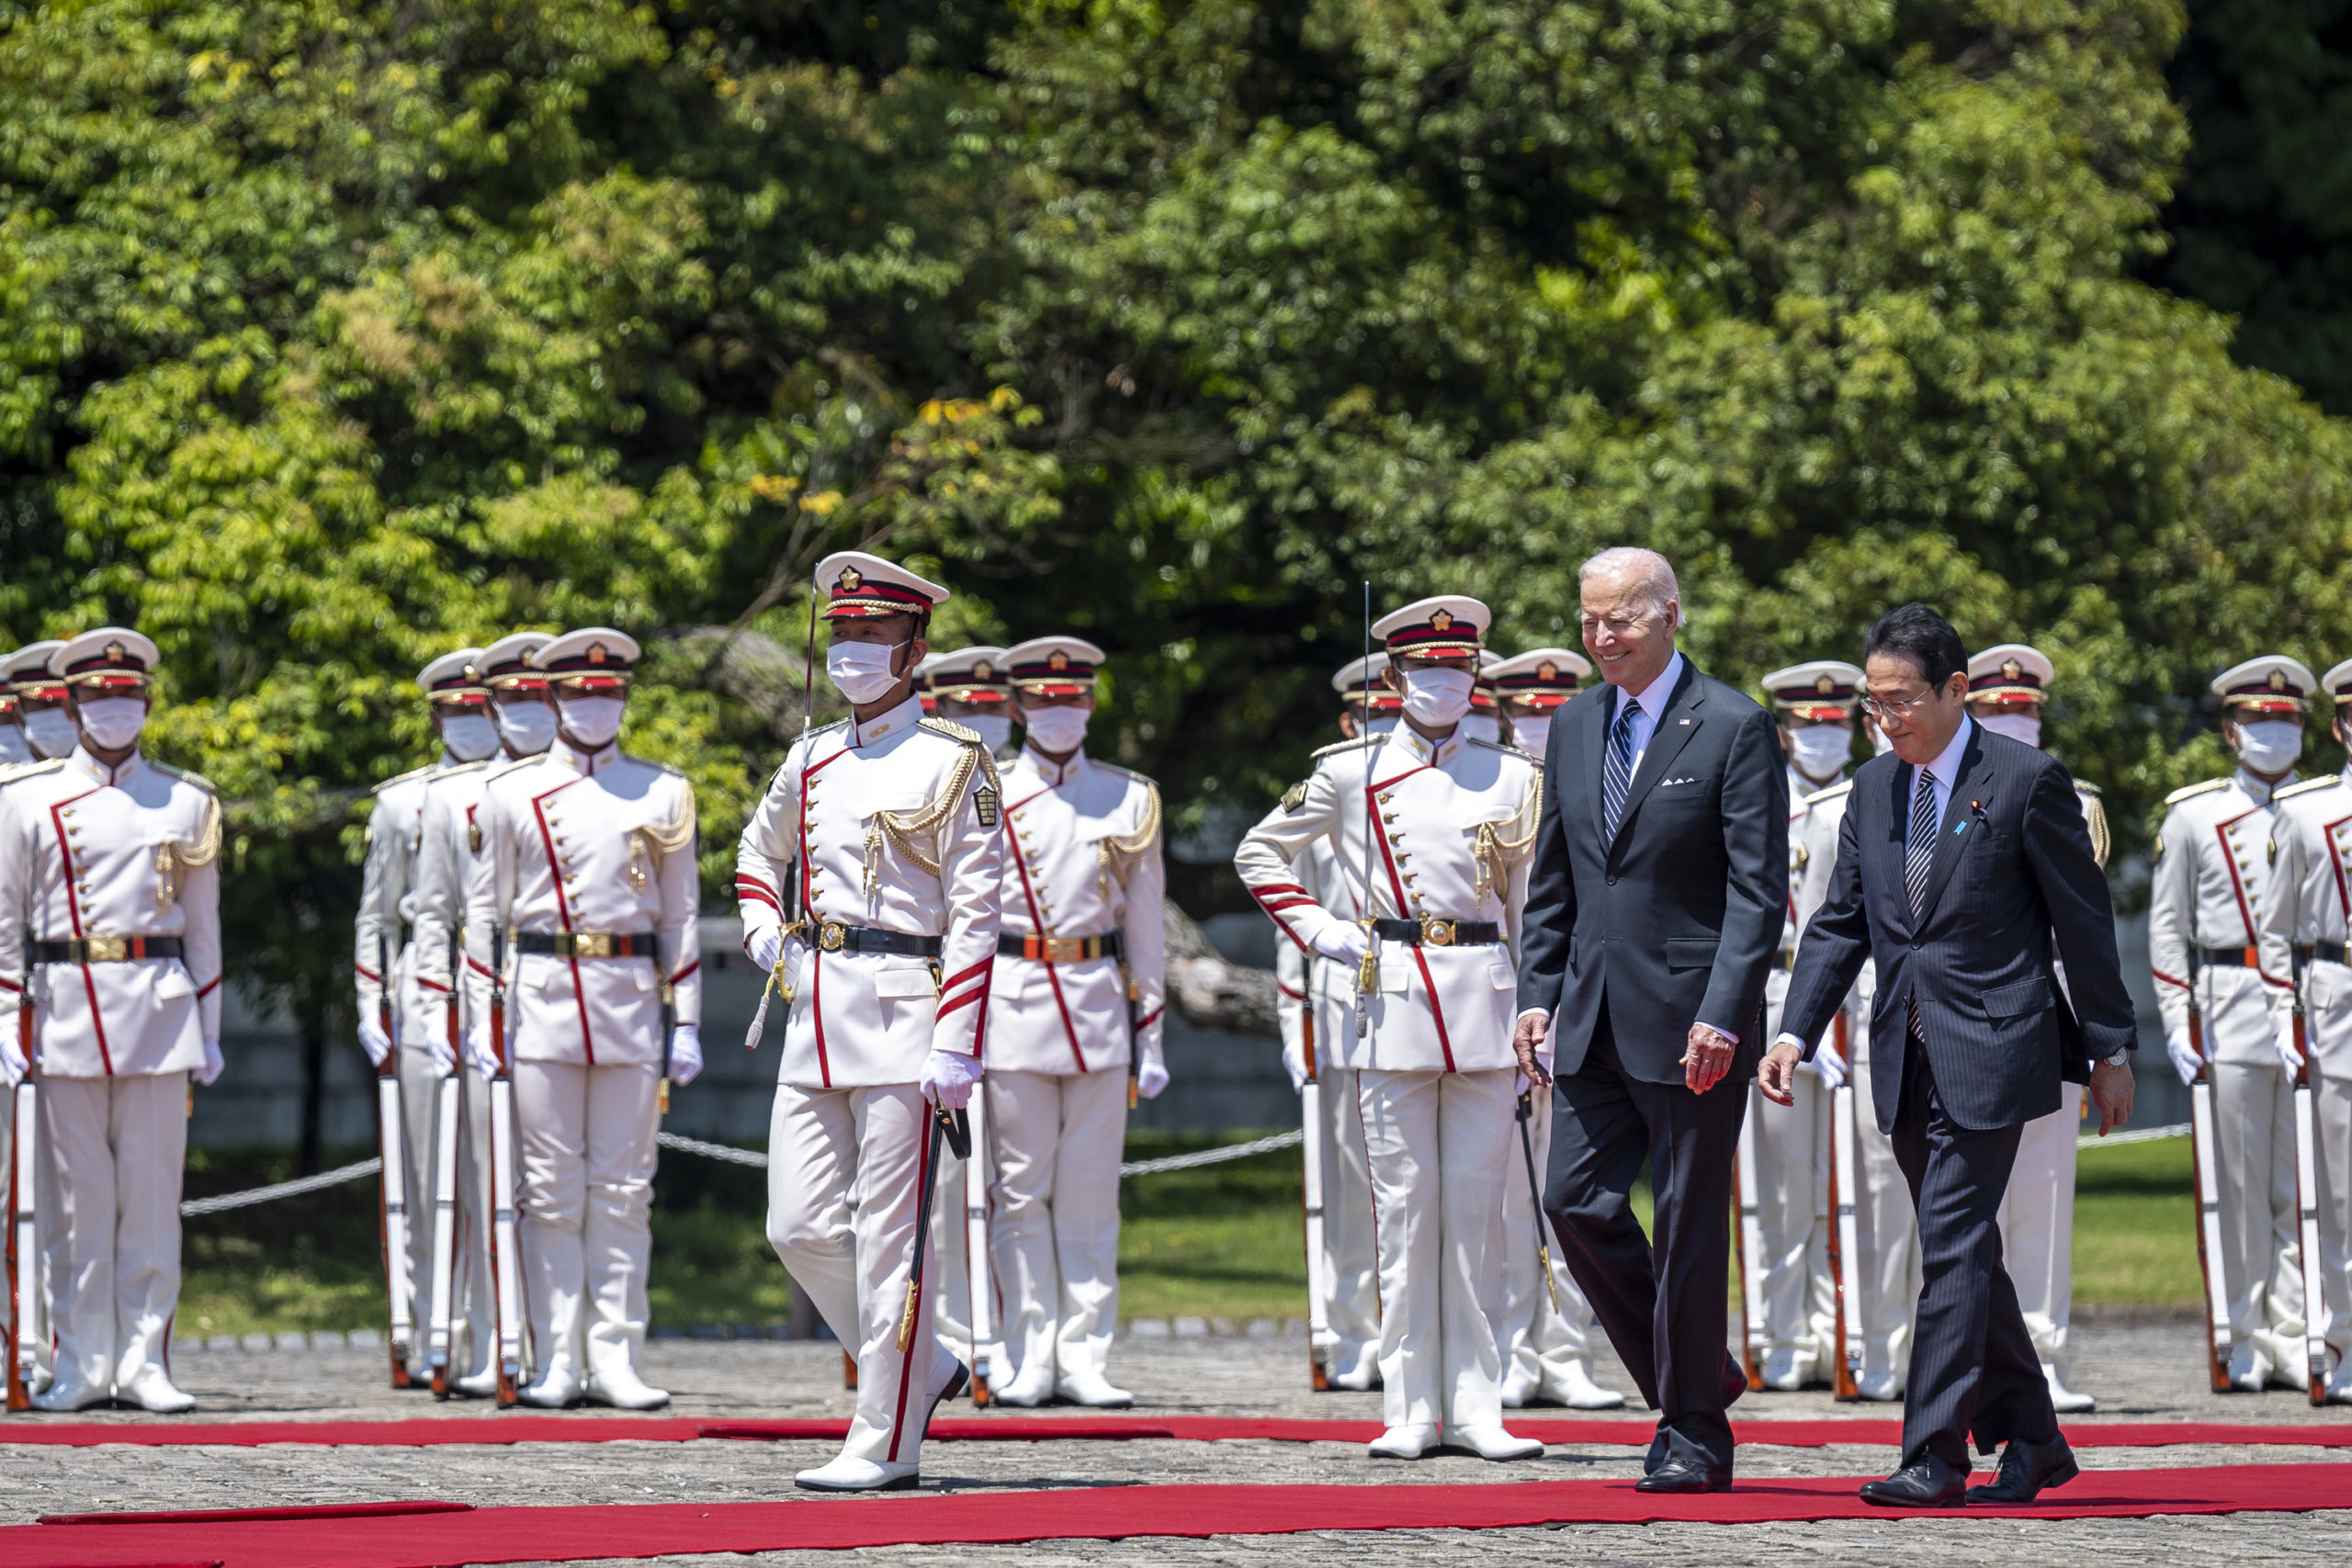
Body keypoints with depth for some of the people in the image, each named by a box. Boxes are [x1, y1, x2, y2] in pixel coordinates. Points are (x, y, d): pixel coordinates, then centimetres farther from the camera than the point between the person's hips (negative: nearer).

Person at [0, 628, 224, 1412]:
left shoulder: (186, 802, 11)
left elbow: (203, 925, 14)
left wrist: (209, 1030, 10)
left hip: (158, 1016, 1)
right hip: (67, 1012, -1)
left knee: (153, 1192, 0)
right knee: (77, 1197, 1)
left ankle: (144, 1362, 4)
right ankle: (82, 1362, 6)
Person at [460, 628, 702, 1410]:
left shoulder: (663, 794, 10)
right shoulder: (511, 793, 7)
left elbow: (681, 915, 10)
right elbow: (484, 911, 7)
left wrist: (686, 1023, 4)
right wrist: (479, 1020, 0)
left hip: (634, 1000, 1)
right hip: (541, 998, -1)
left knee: (623, 1188, 1)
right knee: (551, 1189, -1)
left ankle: (615, 1360, 4)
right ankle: (557, 1362, 2)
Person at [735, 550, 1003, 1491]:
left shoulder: (954, 762, -4)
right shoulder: (811, 761, 14)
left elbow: (975, 918, -9)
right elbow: (759, 853, 34)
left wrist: (956, 1051, -16)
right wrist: (766, 937, 14)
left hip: (903, 1007, -7)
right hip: (815, 1017, 7)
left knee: (889, 1234, -5)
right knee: (800, 1227, 4)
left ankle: (886, 1441, 1)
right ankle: (924, 1368, 23)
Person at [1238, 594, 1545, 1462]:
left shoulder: (1512, 779, 9)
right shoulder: (1349, 774, 5)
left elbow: (1532, 909, 12)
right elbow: (1258, 855, 15)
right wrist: (1318, 931, 2)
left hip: (1484, 1000, 1)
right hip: (1392, 999, -1)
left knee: (1473, 1207, 2)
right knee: (1404, 1205, 0)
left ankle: (1474, 1407, 4)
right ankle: (1411, 1410, 3)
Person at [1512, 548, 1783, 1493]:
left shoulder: (1734, 729, -7)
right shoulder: (1574, 728, 12)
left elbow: (1759, 889, -11)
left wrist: (1723, 1016, -18)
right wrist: (1538, 993, 7)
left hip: (1691, 1022, -6)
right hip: (1595, 1022, 6)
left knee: (1689, 1227, -1)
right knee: (1578, 1202, 2)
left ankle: (1694, 1435, 8)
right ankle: (1695, 1377, 18)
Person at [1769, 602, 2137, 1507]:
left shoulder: (2027, 782, -7)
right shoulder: (1873, 788, 11)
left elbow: (2084, 922, -3)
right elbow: (1839, 923, 13)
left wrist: (2110, 1050, -2)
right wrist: (1795, 1032, 0)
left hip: (1991, 1050, -7)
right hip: (1908, 1058, 7)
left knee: (1952, 1246, -12)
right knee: (1961, 1253, 11)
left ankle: (1935, 1458, -12)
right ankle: (2031, 1440, 22)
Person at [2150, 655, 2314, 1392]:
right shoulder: (2193, 815, 8)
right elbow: (2167, 924, 8)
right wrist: (2175, 1020, -1)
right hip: (2233, 1018, -1)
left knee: (2303, 1189, -1)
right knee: (2239, 1187, 0)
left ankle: (2293, 1339, 1)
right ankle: (2248, 1342, 6)